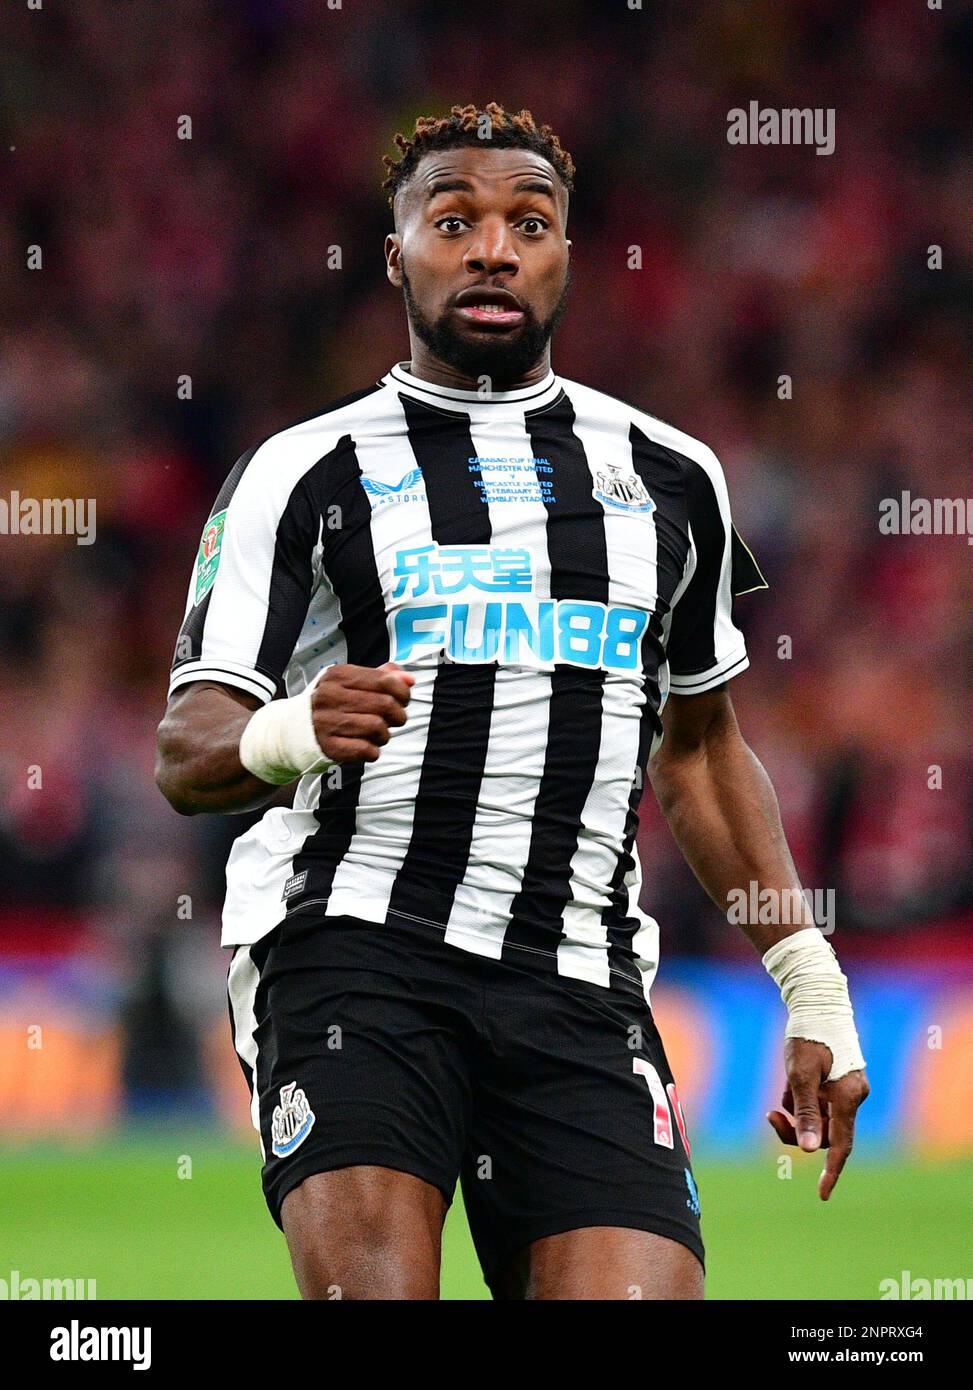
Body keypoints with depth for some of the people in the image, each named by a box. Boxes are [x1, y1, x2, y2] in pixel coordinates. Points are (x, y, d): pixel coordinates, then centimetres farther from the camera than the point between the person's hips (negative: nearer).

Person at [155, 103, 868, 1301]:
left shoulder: (670, 479, 19)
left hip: (579, 984, 3)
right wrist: (283, 737, -23)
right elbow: (185, 755, 1)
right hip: (349, 935, -3)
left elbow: (701, 751, 28)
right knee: (376, 1284, -26)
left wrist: (812, 989, 21)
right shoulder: (305, 472, 7)